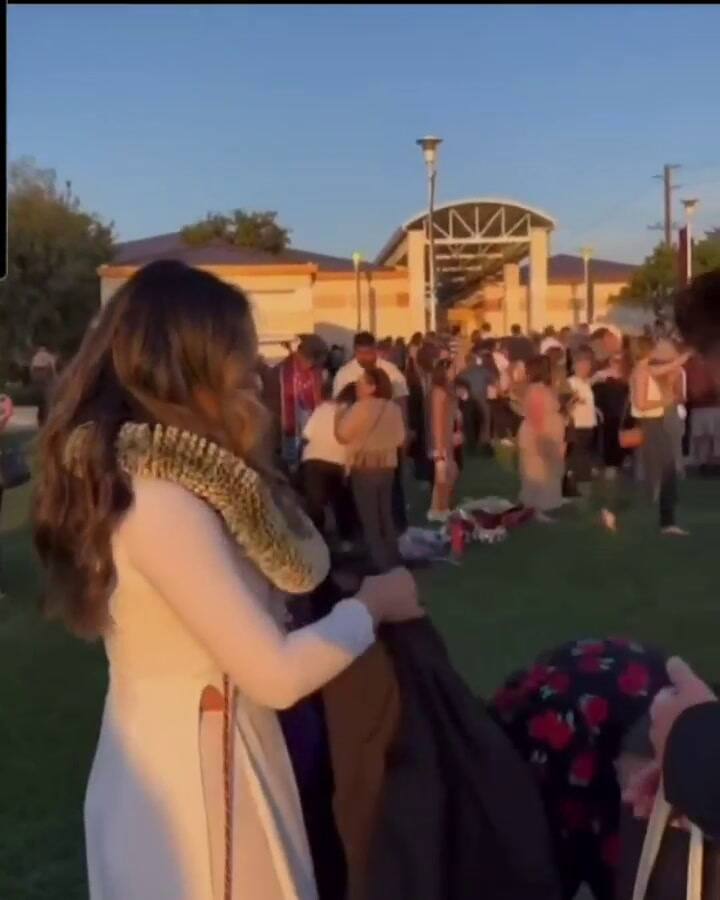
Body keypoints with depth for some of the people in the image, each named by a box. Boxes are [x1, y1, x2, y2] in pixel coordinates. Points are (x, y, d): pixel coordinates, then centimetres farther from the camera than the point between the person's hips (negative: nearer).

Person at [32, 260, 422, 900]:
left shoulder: (171, 475, 2)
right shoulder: (160, 502, -27)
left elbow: (305, 570, 10)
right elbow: (277, 674, -25)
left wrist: (251, 463, 2)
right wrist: (371, 605, -12)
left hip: (203, 753, 9)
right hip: (189, 772, -9)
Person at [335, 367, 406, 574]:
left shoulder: (361, 407, -16)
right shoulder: (394, 408, 2)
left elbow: (342, 435, -14)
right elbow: (400, 439, 11)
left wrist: (339, 414, 1)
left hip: (364, 468, -6)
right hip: (387, 466, 6)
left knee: (370, 520, 4)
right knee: (386, 517, 17)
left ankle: (381, 566, 4)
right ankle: (393, 562, 23)